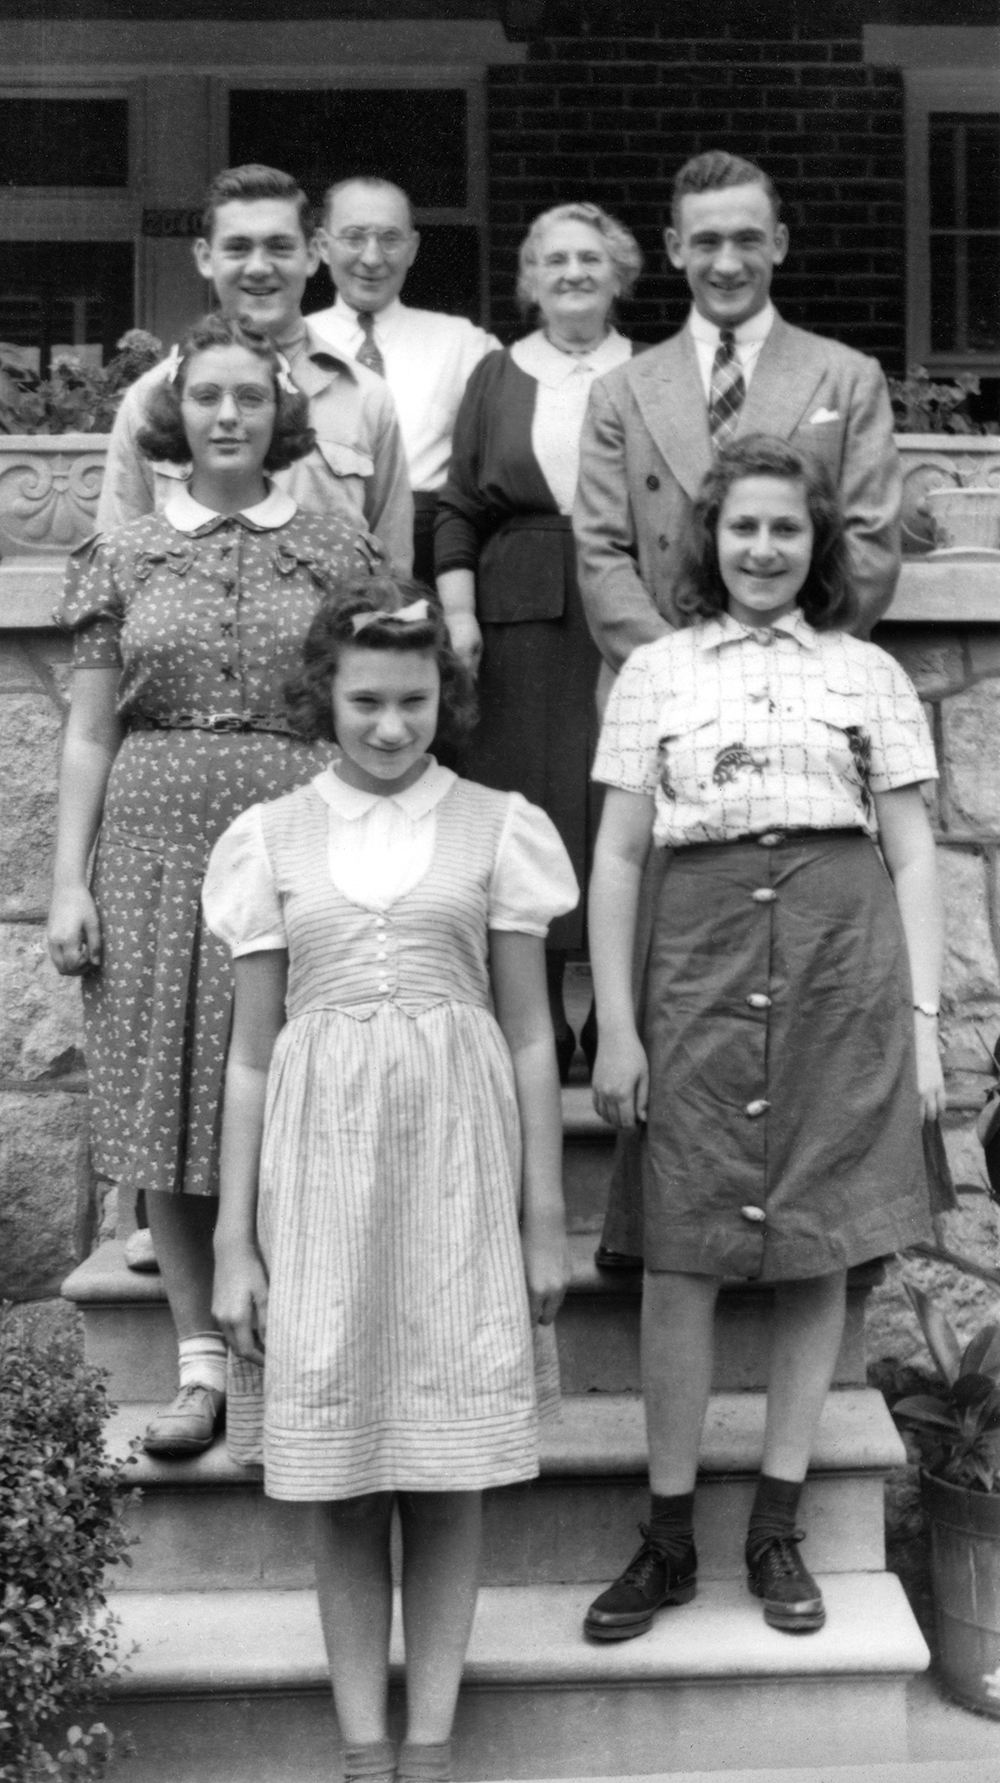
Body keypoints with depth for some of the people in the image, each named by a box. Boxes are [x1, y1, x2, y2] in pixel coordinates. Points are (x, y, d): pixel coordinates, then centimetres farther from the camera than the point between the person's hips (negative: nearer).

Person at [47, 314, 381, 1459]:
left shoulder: (338, 552, 6)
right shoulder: (122, 558, 8)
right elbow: (90, 735, 7)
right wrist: (68, 882, 0)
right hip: (157, 851, 1)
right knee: (170, 1107, 3)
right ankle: (201, 1361, 13)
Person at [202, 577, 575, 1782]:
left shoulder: (496, 827, 4)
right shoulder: (273, 838, 6)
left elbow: (530, 1036, 6)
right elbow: (251, 1052, 6)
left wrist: (545, 1219, 3)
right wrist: (234, 1240, 3)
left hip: (456, 1155, 0)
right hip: (319, 1158, 1)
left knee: (446, 1474, 4)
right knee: (338, 1479, 5)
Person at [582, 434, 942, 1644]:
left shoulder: (868, 673, 12)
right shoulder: (656, 671, 11)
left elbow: (913, 856, 9)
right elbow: (616, 855, 8)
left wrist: (923, 1018, 1)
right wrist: (613, 1025, 0)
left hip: (845, 955, 1)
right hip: (702, 952, 0)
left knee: (820, 1249, 3)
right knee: (679, 1252, -2)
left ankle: (777, 1534, 15)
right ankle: (668, 1539, 10)